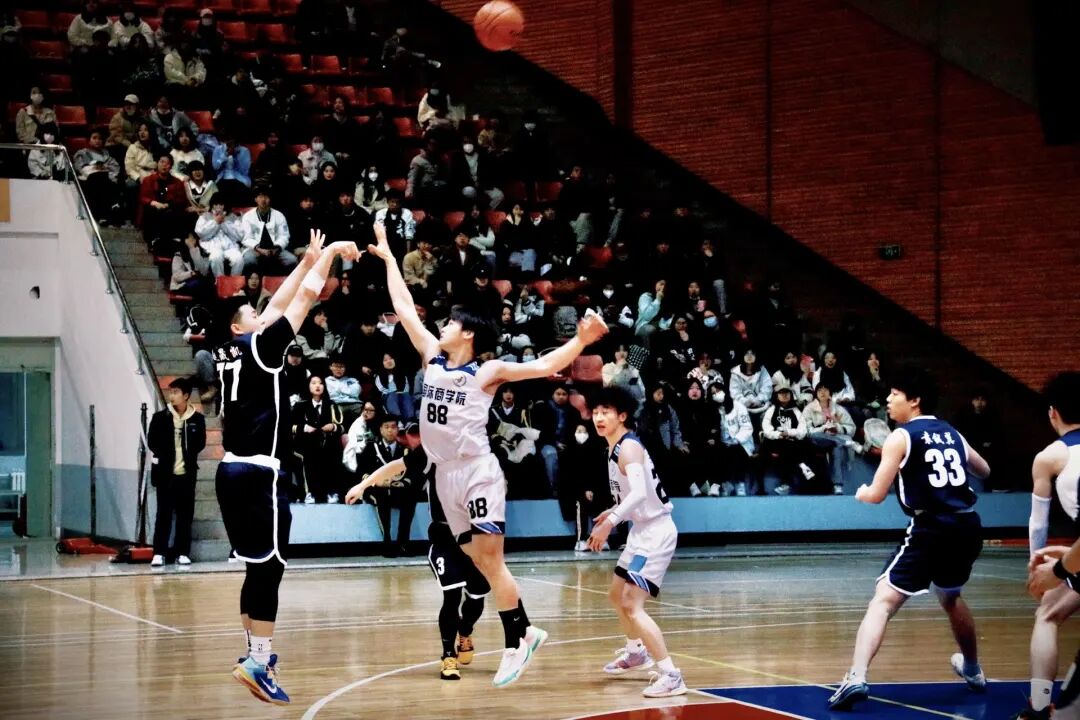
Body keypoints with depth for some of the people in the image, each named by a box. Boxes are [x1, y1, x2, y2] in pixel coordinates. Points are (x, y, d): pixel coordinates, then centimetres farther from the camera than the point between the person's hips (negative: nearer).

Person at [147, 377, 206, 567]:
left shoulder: (197, 419, 0)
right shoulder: (160, 417, -1)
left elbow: (200, 443, 2)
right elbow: (152, 442, -1)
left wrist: (188, 455, -11)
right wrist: (163, 456, -9)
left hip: (187, 474, 1)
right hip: (165, 473, -1)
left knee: (185, 515, 5)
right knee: (163, 514, 1)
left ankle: (183, 553, 12)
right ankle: (159, 553, 4)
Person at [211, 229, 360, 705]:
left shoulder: (229, 354, 13)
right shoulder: (260, 347, -7)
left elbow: (278, 305, 23)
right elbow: (306, 297, -5)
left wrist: (308, 259, 27)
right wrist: (329, 253, 7)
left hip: (233, 470, 9)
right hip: (259, 474, -9)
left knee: (259, 567, 16)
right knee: (269, 567, -9)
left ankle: (256, 652, 23)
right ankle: (257, 663, -12)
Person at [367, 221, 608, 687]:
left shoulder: (487, 372, -4)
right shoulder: (433, 359, 11)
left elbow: (544, 367, -10)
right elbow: (404, 309, 17)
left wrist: (581, 342, -24)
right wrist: (388, 257, 21)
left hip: (478, 471, -6)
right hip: (446, 474, 6)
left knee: (490, 559, -10)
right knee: (479, 562, 7)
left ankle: (515, 644, -6)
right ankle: (525, 632, 15)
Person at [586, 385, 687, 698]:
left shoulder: (628, 447, -18)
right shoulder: (616, 448, 11)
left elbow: (640, 492, -33)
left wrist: (609, 523, -36)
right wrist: (614, 511, 24)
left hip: (655, 532, -11)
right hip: (642, 531, 11)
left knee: (631, 605, -19)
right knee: (617, 595, 26)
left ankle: (671, 675, -22)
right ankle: (637, 652, 50)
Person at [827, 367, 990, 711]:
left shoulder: (901, 437, -2)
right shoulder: (951, 433, 16)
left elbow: (877, 495, -6)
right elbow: (984, 471, 33)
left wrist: (862, 492, 16)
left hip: (931, 529, -6)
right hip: (968, 527, 7)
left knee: (883, 601, -10)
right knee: (950, 598, 32)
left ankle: (856, 678, -29)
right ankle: (972, 670, 49)